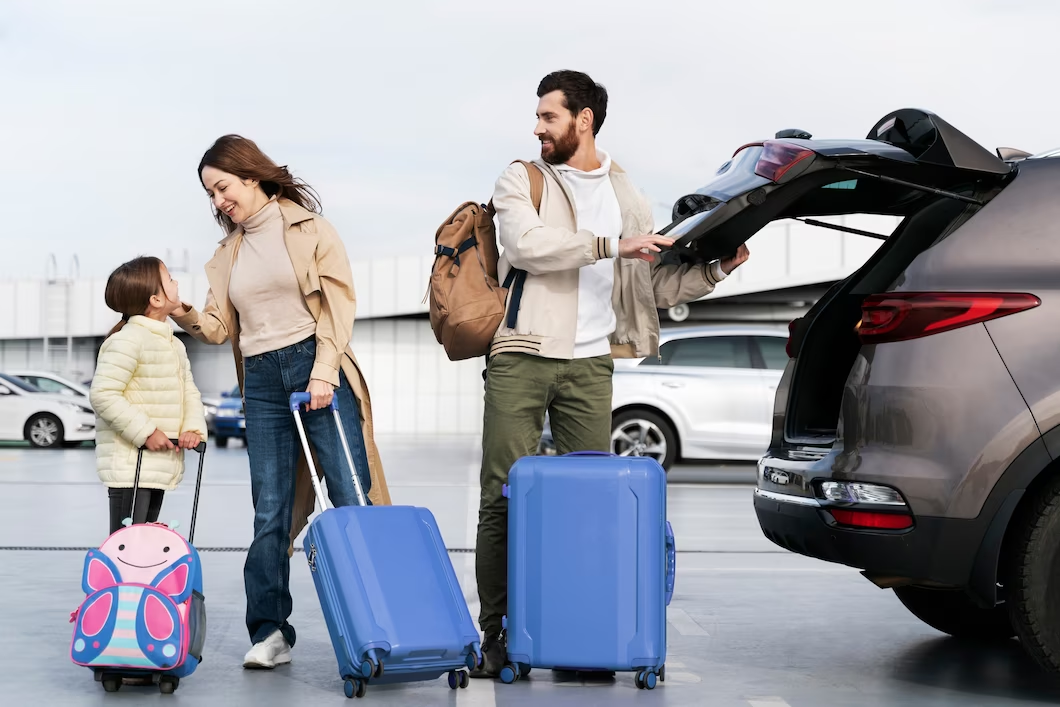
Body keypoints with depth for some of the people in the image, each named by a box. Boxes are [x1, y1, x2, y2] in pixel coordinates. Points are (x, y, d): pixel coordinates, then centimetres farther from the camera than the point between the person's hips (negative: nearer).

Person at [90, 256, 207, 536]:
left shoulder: (175, 345, 16)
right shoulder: (127, 340, -15)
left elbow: (189, 390, 15)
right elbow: (103, 394, -21)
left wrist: (194, 428, -5)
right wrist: (145, 432, -22)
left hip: (160, 465, 9)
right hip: (129, 466, -9)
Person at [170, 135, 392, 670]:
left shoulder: (307, 226, 4)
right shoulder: (229, 250, 18)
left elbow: (338, 301, -4)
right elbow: (220, 326, 13)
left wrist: (324, 372, -12)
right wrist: (184, 315, -8)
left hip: (315, 369, -4)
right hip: (262, 382, 4)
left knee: (352, 497, -6)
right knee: (270, 514, 2)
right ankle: (269, 634, 7)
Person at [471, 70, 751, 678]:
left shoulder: (626, 196, 16)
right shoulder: (520, 181, 8)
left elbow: (660, 286, 16)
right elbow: (526, 243, -13)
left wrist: (716, 268, 0)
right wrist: (611, 245, -17)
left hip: (589, 365, 2)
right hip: (520, 359, -2)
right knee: (504, 496, -3)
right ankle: (496, 632, 3)